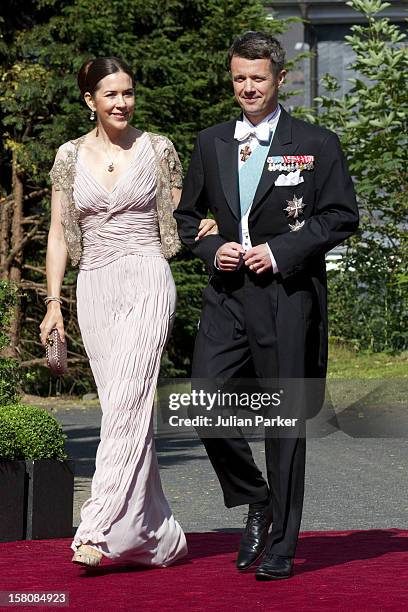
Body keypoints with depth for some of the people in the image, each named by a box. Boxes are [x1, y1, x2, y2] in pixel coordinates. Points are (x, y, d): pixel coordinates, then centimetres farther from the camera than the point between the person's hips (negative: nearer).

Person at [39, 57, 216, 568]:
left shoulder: (157, 150, 4)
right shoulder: (70, 156, 9)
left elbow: (180, 218, 12)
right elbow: (59, 234, 10)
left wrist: (206, 229, -10)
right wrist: (53, 303, 3)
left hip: (146, 282, -3)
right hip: (95, 289, 3)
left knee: (126, 404, -16)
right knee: (125, 412, 4)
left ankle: (100, 531, -22)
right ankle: (157, 536, 11)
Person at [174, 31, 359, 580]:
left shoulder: (316, 144, 2)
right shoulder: (211, 143, 13)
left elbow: (342, 216, -1)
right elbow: (187, 214, 21)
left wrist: (281, 251, -11)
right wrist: (212, 248, 0)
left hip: (286, 294, -3)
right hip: (227, 293, 4)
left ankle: (281, 546, 9)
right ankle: (255, 501, 15)